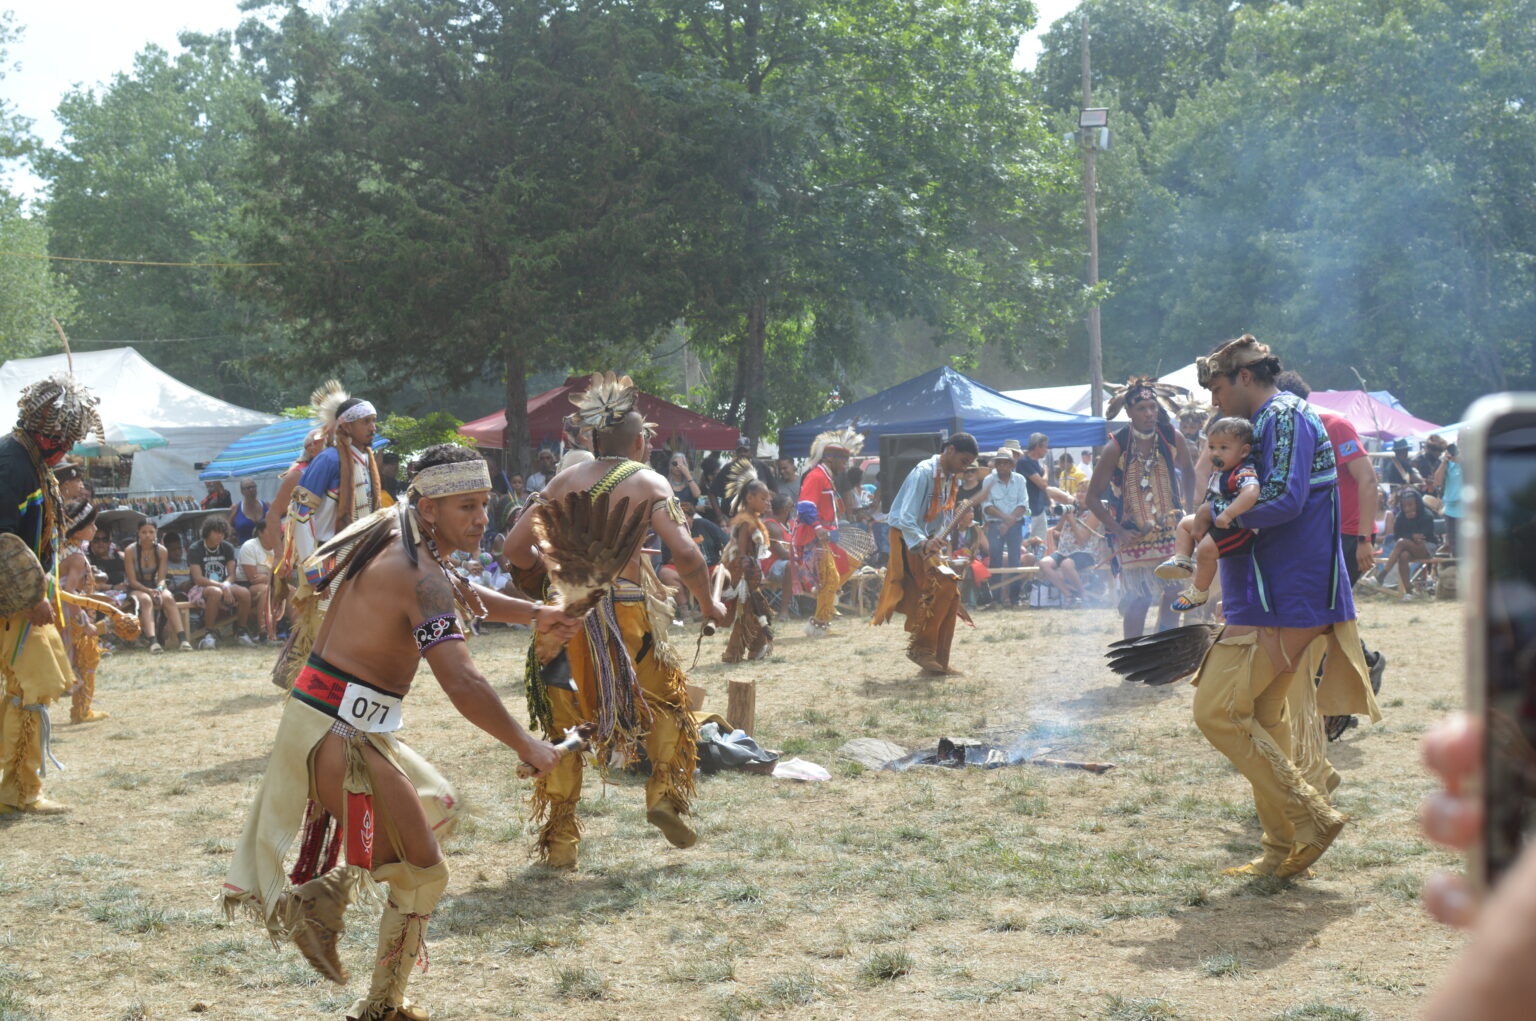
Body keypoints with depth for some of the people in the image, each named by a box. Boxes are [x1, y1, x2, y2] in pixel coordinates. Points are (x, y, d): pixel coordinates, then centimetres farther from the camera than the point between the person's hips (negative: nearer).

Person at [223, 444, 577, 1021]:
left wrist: (532, 614, 20)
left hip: (321, 713, 10)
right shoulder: (421, 576, -20)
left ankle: (322, 892, 16)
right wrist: (527, 748, -16)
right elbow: (463, 686, -28)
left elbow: (456, 596, 29)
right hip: (340, 732, -10)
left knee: (440, 808, 25)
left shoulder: (391, 533, 9)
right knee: (422, 873, 1)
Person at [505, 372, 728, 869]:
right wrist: (708, 603, 7)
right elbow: (684, 553, -8)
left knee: (561, 722, 13)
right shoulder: (649, 482, 3)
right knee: (668, 698, 22)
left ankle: (560, 840, 12)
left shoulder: (564, 481, 13)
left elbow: (515, 547, 8)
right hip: (624, 613, -3)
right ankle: (666, 790, 7)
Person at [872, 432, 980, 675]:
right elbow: (906, 518, -26)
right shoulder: (924, 473, -18)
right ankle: (920, 646, -14)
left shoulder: (952, 479, 10)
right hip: (909, 542, -9)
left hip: (929, 542, 9)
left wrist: (959, 522, -5)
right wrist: (922, 544, -40)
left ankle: (938, 661, 12)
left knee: (950, 595, 5)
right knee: (943, 584, -23)